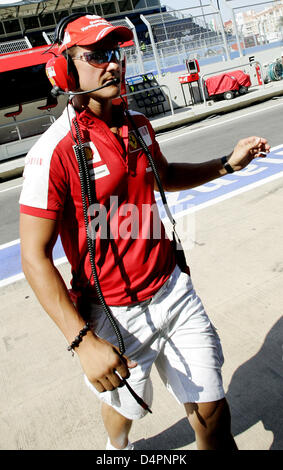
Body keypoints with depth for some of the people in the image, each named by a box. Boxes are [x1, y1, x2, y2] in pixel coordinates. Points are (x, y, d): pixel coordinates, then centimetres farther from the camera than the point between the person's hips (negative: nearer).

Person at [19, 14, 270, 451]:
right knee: (125, 404, 22)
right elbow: (35, 257, -18)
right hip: (114, 314, -4)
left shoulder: (138, 125, 4)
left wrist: (227, 164, 11)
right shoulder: (54, 150, -18)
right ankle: (118, 447, 59)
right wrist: (83, 341, -25)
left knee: (212, 411, 10)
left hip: (174, 289, 5)